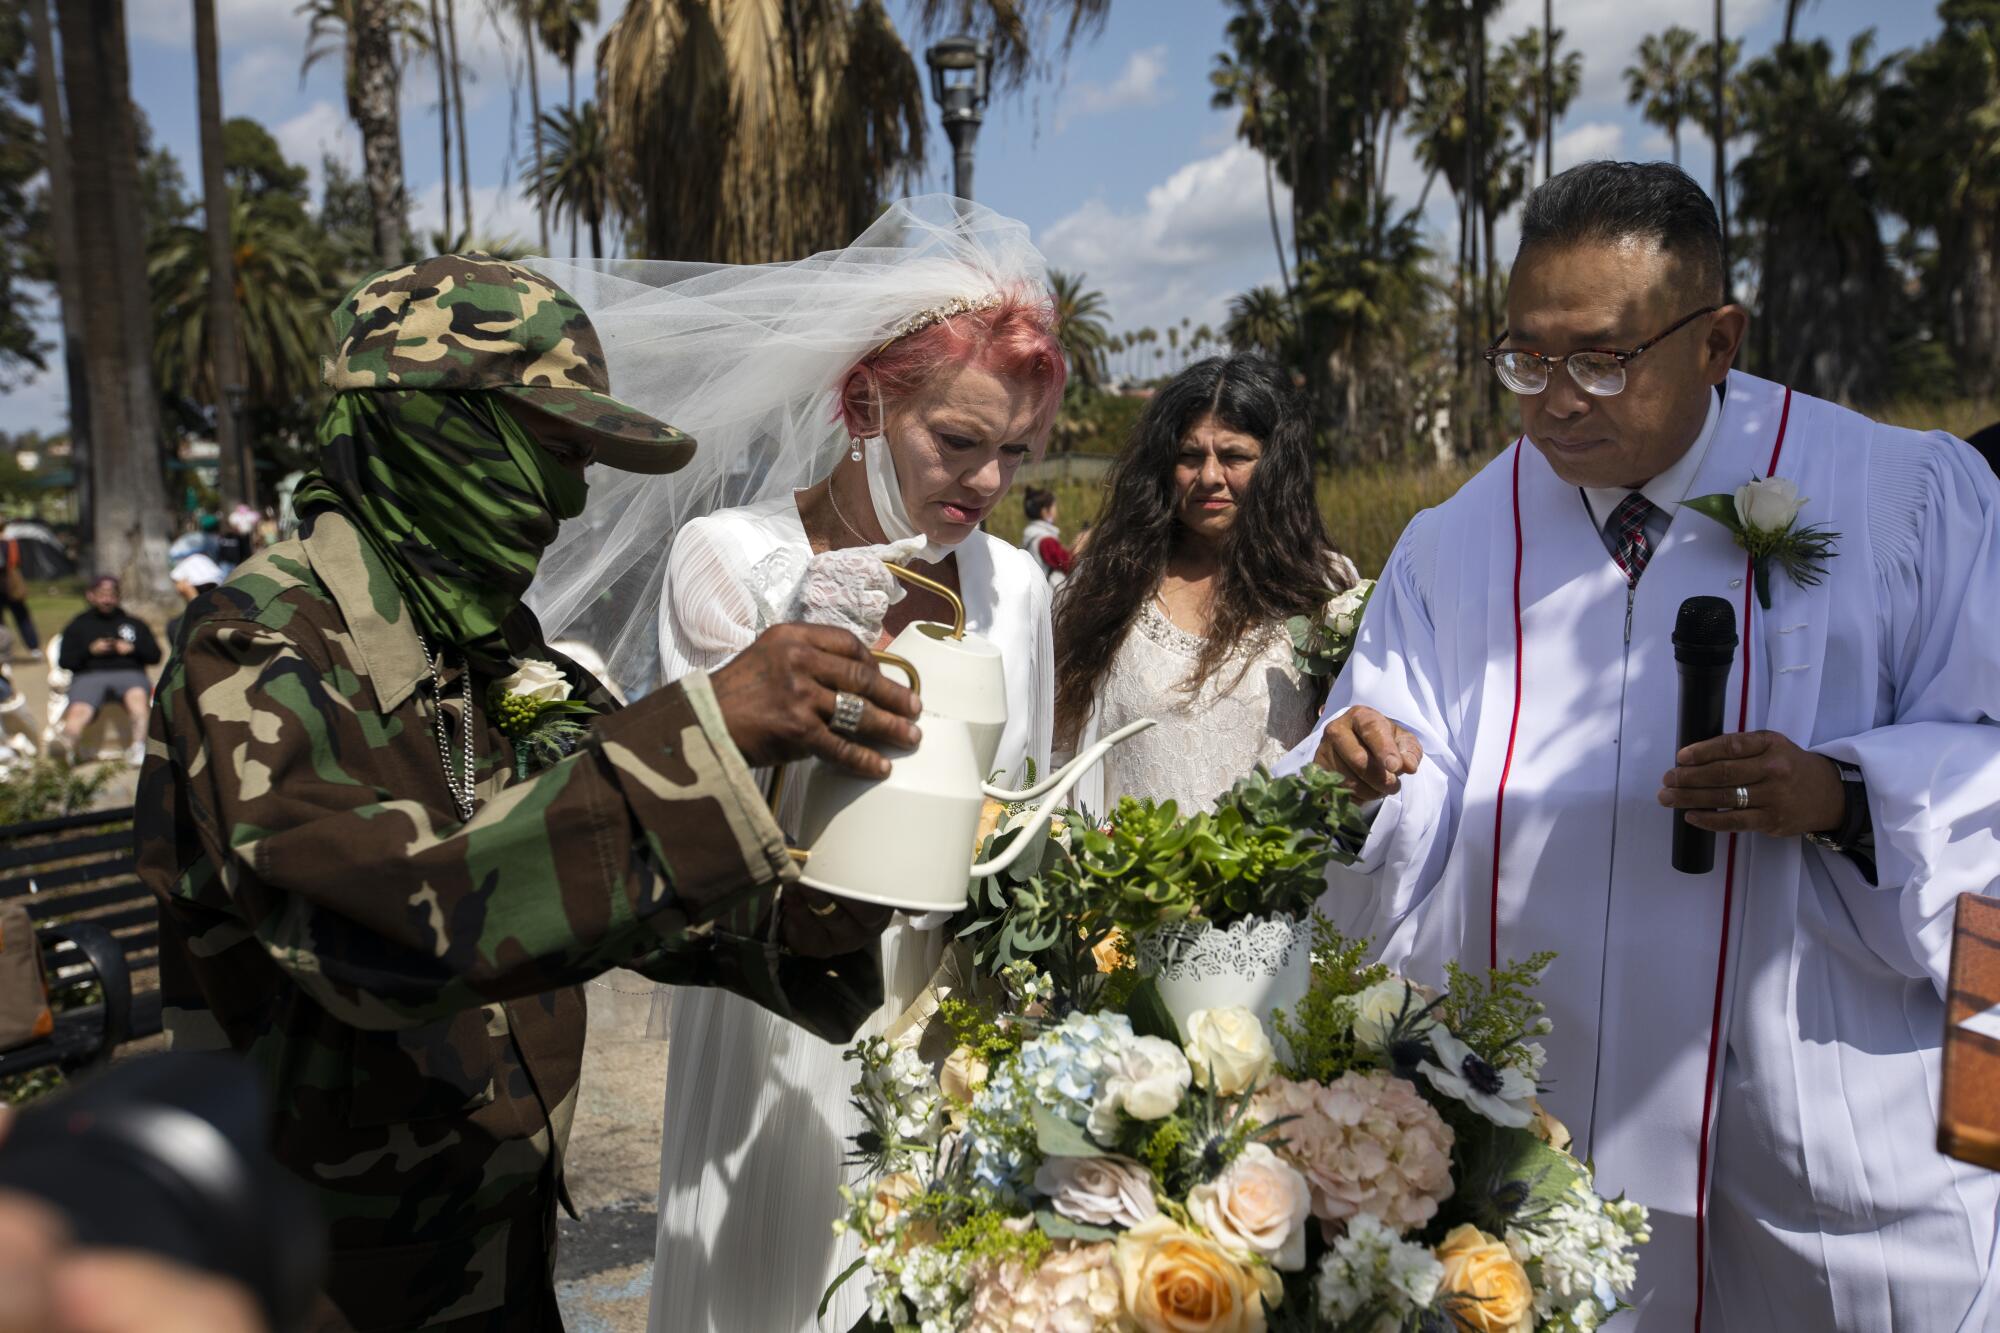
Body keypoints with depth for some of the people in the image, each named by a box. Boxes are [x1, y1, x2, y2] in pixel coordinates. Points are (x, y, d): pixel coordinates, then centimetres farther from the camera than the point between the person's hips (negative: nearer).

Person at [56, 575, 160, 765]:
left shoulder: (134, 623, 27)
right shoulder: (78, 626, 24)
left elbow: (155, 656, 19)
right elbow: (64, 662, 13)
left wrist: (133, 649, 0)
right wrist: (90, 651, -3)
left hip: (129, 673, -1)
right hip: (89, 675, 1)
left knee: (137, 694, -38)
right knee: (78, 710, -32)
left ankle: (139, 748, -42)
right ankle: (66, 751, -41)